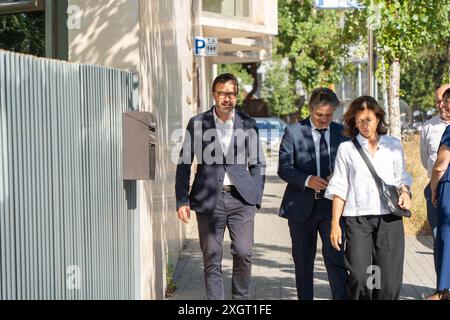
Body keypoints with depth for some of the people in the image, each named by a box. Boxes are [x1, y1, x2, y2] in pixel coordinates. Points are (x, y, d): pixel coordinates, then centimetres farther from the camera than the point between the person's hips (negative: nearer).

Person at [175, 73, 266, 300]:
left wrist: (255, 199, 2)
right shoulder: (197, 123, 3)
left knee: (243, 254, -5)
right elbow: (184, 164, 6)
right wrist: (182, 201, 0)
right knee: (211, 257, 2)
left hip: (241, 198, 0)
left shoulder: (247, 124, 5)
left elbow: (258, 164, 11)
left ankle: (241, 299, 13)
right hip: (209, 200, 0)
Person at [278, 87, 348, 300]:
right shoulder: (293, 131, -1)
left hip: (332, 205, 0)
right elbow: (284, 167, -5)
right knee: (303, 262, 11)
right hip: (302, 206, 0)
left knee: (335, 259, -10)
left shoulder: (341, 132, 6)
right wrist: (307, 180, -22)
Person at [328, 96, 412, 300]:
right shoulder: (346, 149, 7)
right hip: (357, 218, -1)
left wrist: (405, 192, -4)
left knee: (389, 278, -4)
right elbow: (339, 189, 7)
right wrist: (335, 224, 3)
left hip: (389, 217, 1)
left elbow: (401, 178, 19)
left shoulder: (394, 146, 12)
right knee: (359, 277, -11)